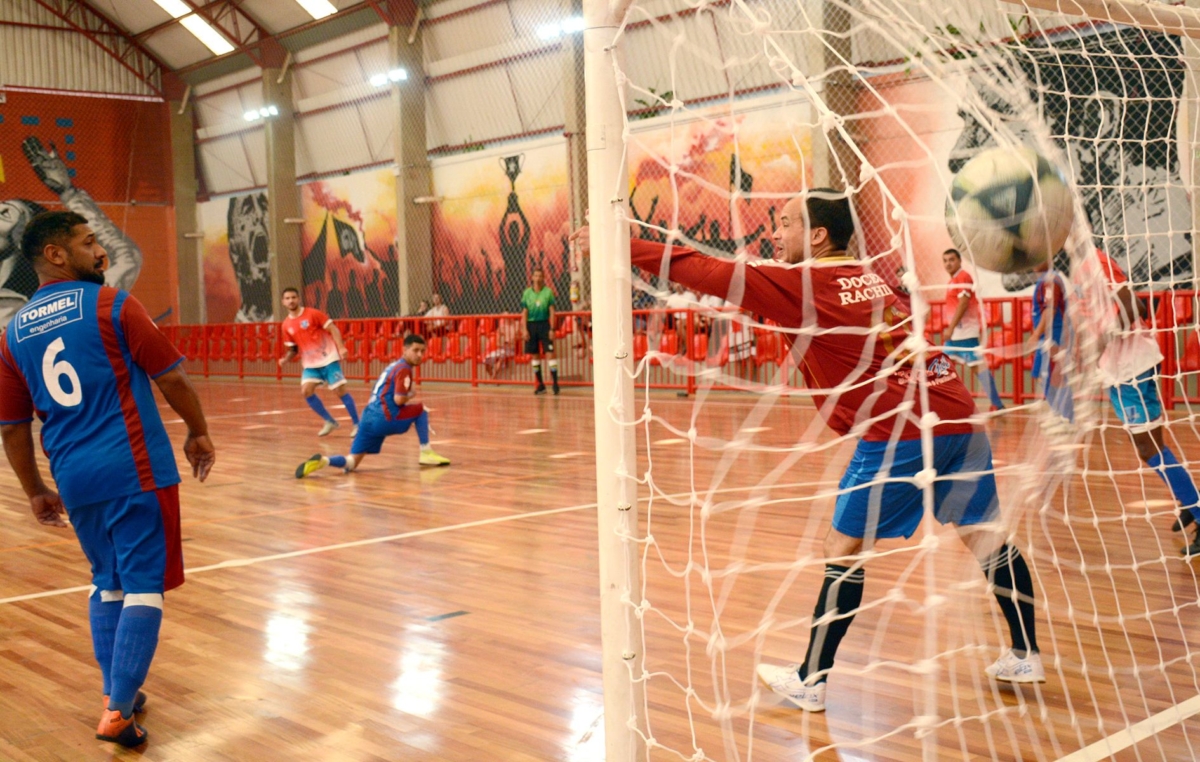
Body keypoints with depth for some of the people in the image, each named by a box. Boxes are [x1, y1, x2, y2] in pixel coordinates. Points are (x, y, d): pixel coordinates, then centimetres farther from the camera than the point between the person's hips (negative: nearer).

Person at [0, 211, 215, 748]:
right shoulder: (111, 305, -6)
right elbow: (171, 377, -4)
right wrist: (198, 432, 10)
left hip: (75, 479, 6)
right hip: (134, 469, -6)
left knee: (107, 583, 20)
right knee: (143, 587, -1)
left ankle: (115, 697, 24)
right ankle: (118, 713, -4)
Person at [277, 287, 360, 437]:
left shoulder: (312, 314, -8)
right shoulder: (286, 325, 6)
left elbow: (333, 329, -10)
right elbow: (293, 348, 14)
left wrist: (341, 347, -22)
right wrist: (286, 358, -6)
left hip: (328, 358, -5)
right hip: (310, 363, 5)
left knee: (340, 390, -7)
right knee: (306, 391, -9)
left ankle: (357, 424, 4)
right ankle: (329, 422, 7)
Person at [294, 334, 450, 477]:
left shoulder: (394, 366, 22)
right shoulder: (404, 369, -7)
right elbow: (399, 400, -16)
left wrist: (409, 400, 24)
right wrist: (412, 394, 4)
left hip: (369, 419, 8)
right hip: (384, 419, -8)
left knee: (351, 463, 6)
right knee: (421, 409, 11)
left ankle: (323, 460, -20)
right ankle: (426, 453, 9)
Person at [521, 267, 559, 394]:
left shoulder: (548, 292, -1)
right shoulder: (527, 293, 5)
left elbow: (552, 311, -1)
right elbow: (524, 312, 6)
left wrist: (552, 329, -7)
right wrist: (524, 329, -1)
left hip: (544, 324, -2)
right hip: (531, 325, 3)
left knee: (550, 353, -10)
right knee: (535, 355, 7)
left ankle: (555, 382, -9)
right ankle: (540, 385, 15)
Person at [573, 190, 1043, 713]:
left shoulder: (801, 283, -4)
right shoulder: (870, 278, 17)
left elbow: (708, 273, -5)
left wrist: (621, 246, -1)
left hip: (900, 434, -8)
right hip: (959, 419, 8)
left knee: (844, 551, 2)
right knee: (986, 538, 16)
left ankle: (809, 683, 10)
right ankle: (1025, 658, 26)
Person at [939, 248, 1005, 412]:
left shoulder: (963, 277, -10)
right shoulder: (954, 279, 18)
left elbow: (963, 304, -18)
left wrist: (950, 328, -20)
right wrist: (950, 328, 16)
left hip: (965, 331, -10)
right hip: (956, 332, 10)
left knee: (978, 365, -10)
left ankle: (997, 405, -10)